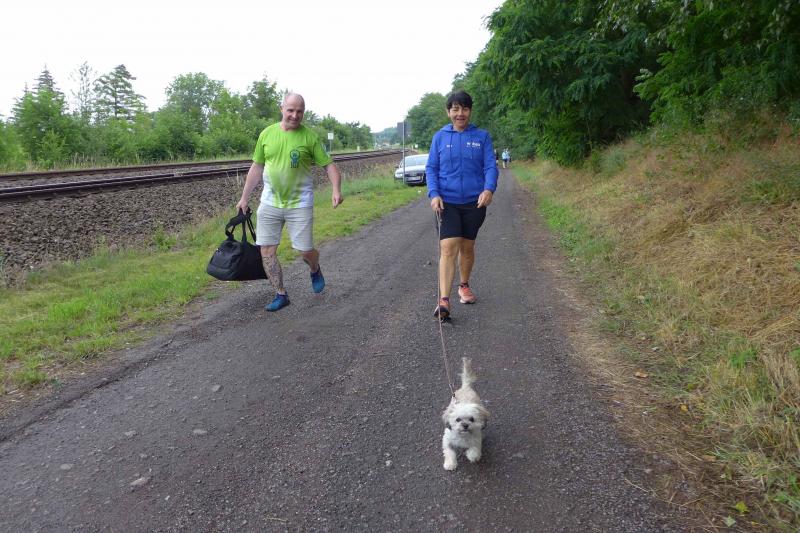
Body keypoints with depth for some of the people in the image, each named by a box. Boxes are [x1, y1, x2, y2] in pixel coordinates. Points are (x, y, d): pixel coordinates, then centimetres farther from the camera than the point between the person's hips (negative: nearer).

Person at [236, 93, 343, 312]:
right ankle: (281, 295, 15)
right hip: (270, 202, 3)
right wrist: (244, 198, 12)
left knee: (305, 251, -2)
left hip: (299, 203, -3)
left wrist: (336, 189, -23)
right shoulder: (267, 134, 3)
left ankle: (315, 270, 34)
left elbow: (329, 165, -5)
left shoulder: (310, 136, -6)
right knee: (266, 251, 1)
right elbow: (256, 167, 10)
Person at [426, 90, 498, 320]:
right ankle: (444, 300, -17)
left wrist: (489, 189, -21)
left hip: (474, 202, 1)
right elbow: (431, 168, 4)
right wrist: (434, 194, -12)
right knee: (448, 247, -13)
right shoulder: (440, 137, 5)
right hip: (447, 202, -1)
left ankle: (464, 286, 37)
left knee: (467, 247, 14)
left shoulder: (482, 136, 3)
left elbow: (490, 166, -1)